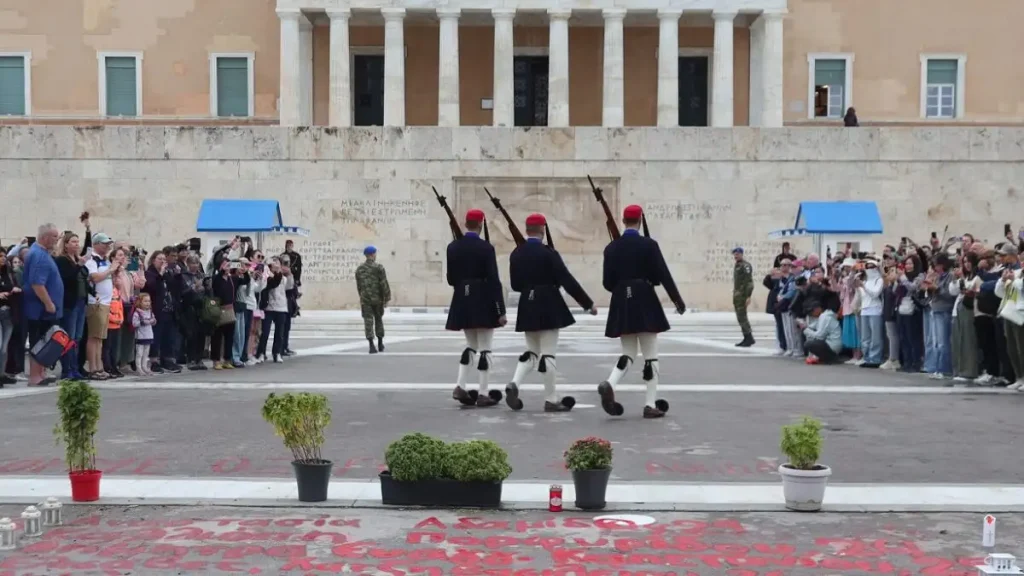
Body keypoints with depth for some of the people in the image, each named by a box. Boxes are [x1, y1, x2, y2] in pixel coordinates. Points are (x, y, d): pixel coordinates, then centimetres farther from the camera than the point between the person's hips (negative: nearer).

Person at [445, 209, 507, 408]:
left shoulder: (453, 247, 3)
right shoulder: (486, 247, -12)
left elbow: (451, 278, 7)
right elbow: (494, 281, -13)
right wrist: (501, 311, -11)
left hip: (462, 301, 5)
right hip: (483, 302, -5)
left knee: (471, 344, 18)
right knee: (485, 348, 1)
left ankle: (460, 386, 6)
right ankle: (483, 394, 2)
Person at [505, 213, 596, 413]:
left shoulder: (516, 254, 4)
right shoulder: (548, 253, -13)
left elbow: (515, 285, 11)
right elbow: (567, 281, -13)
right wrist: (588, 303, -7)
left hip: (527, 307, 6)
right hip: (549, 307, -6)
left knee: (532, 351, 16)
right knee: (547, 352, -1)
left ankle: (514, 384, -5)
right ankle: (551, 399, 5)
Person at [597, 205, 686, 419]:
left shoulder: (611, 248, 3)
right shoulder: (649, 245, -8)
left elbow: (607, 282, 4)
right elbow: (663, 275, -9)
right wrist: (677, 299, 3)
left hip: (621, 305, 4)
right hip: (645, 303, -4)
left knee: (628, 353, 12)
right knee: (650, 355, 5)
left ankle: (609, 384, -15)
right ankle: (650, 404, 4)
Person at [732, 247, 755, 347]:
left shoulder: (745, 265, -12)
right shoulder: (737, 266, 18)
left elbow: (749, 282, -18)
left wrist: (748, 296, -23)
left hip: (742, 295, -10)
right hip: (737, 294, 10)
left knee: (742, 317, -11)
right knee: (741, 317, 11)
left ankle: (749, 338, -7)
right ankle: (748, 338, 16)